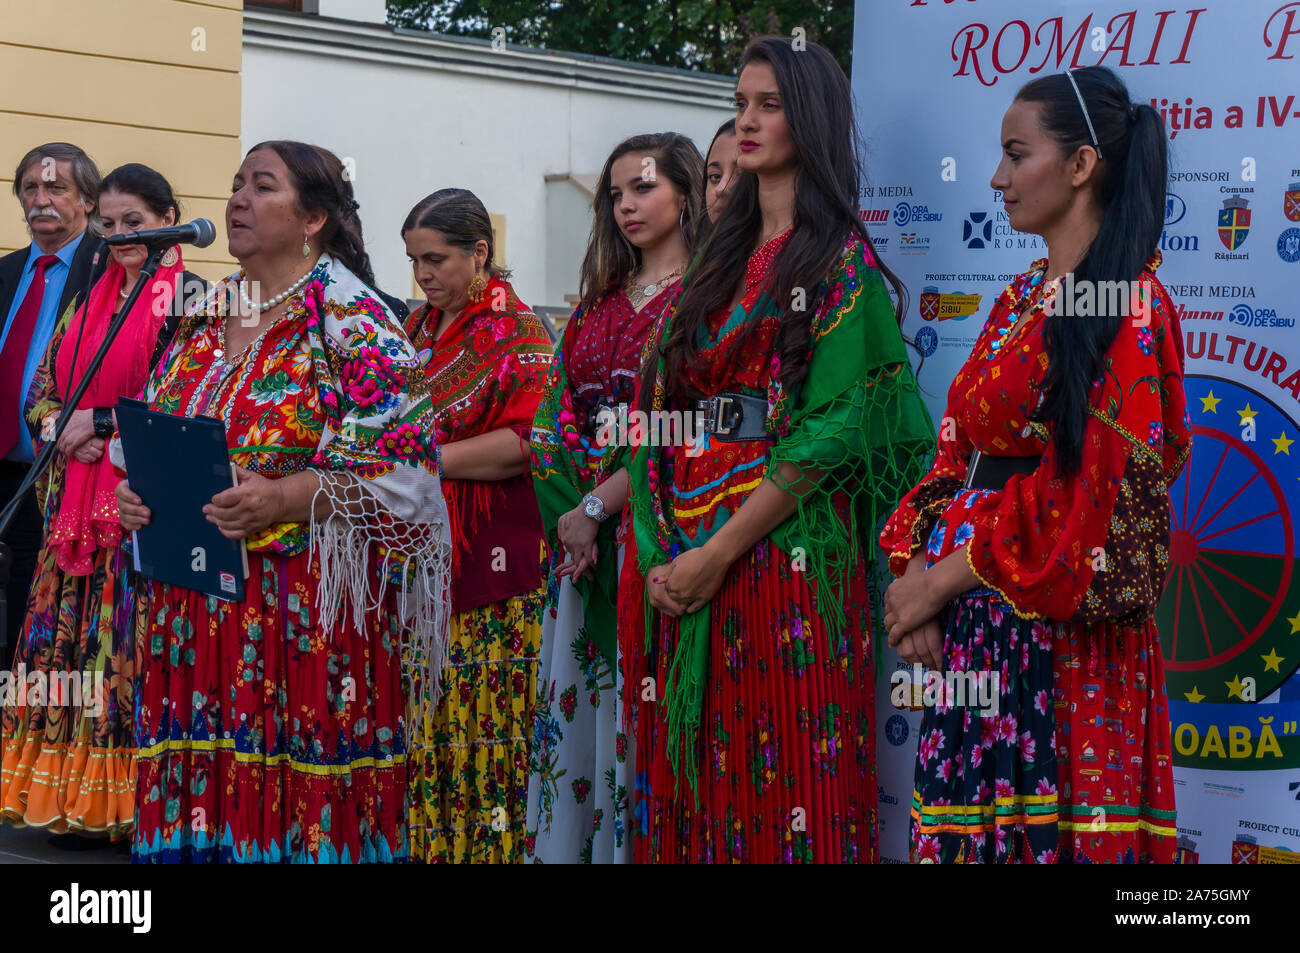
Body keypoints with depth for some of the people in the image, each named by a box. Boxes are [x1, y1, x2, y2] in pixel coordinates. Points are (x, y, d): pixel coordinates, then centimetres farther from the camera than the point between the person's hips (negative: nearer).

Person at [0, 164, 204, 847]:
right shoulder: (91, 299, 17)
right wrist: (59, 428, -3)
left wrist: (99, 421, -9)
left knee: (130, 631, -7)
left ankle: (132, 802, -1)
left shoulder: (188, 296, -2)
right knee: (69, 631, 5)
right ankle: (75, 798, 11)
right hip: (78, 498, 7)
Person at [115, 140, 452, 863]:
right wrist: (137, 488, 3)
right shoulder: (206, 318, 15)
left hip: (307, 604, -6)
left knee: (302, 802, -4)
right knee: (197, 800, 7)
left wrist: (285, 499, -21)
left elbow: (404, 459, -13)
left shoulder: (351, 321, -7)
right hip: (193, 605, 6)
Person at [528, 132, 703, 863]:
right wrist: (566, 507, -3)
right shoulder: (603, 302, 17)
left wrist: (598, 507, -13)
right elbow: (562, 413, 12)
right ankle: (571, 842, 13)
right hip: (581, 531, 6)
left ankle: (637, 840, 2)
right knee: (574, 699, 6)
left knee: (633, 700, -6)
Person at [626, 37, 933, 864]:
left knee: (788, 778, -4)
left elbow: (829, 431, -13)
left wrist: (720, 550, -15)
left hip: (789, 554, -6)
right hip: (691, 561, 6)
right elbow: (670, 409, 12)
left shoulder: (841, 262, -4)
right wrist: (666, 549, 0)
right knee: (695, 776, 8)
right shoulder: (723, 257, 17)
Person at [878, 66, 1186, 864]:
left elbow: (1091, 496, -16)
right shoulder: (1021, 299, 15)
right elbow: (960, 456, 13)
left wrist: (943, 579, -11)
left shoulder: (1129, 310, -10)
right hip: (971, 627, 7)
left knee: (1050, 830, -1)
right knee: (967, 828, 9)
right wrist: (916, 573, -2)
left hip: (1060, 632, -7)